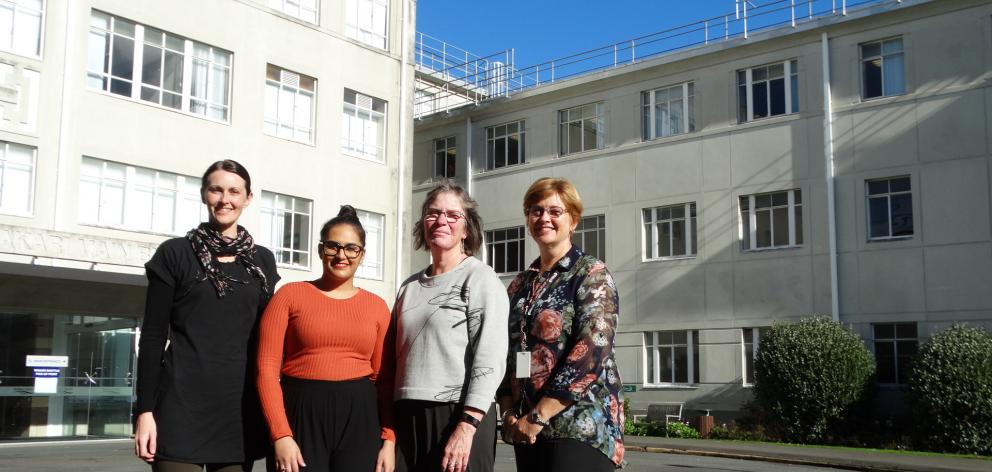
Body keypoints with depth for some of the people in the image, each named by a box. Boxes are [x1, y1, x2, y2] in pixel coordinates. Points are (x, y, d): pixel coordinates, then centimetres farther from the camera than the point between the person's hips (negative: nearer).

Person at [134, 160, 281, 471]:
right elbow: (153, 336, -1)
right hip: (183, 401, -3)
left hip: (240, 407, 3)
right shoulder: (175, 253, 1)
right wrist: (145, 410, -7)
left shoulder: (262, 261, 10)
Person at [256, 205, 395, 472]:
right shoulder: (291, 295, 2)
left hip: (359, 419, 2)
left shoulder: (376, 306, 8)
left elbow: (384, 378, 8)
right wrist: (281, 435, -12)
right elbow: (267, 367, -4)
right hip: (300, 414, -2)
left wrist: (389, 439, 0)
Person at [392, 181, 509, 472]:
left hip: (458, 417, -5)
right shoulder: (410, 286, 16)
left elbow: (489, 360, -12)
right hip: (406, 417, 5)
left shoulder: (481, 279, -3)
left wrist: (466, 426, -19)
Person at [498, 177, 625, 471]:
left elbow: (592, 351, -15)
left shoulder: (592, 274, -4)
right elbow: (506, 353, 15)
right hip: (526, 429, 6)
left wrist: (539, 415, -16)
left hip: (581, 426, -6)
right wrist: (509, 412, -1)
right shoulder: (519, 285, 14)